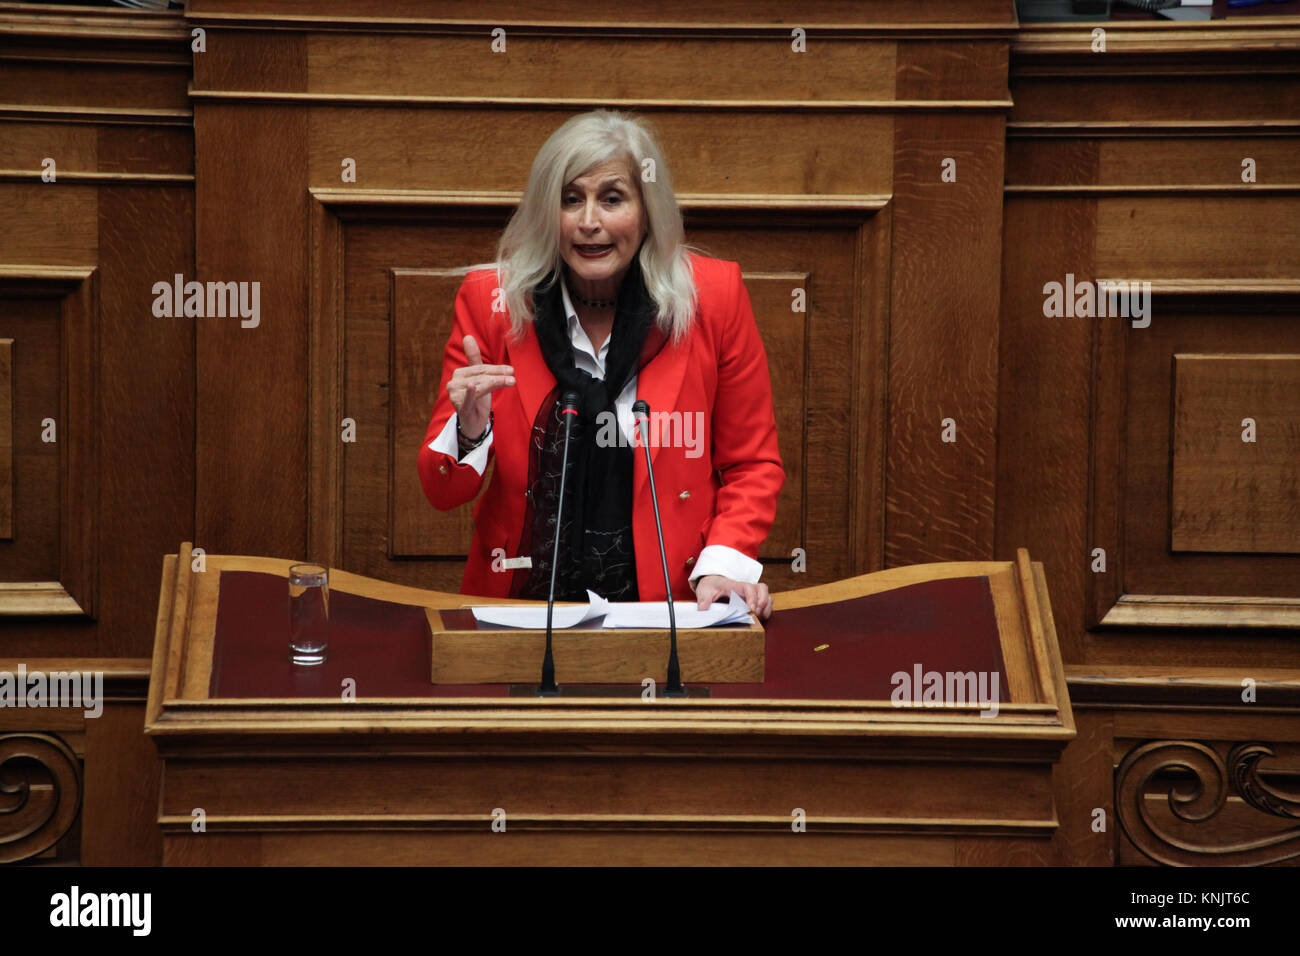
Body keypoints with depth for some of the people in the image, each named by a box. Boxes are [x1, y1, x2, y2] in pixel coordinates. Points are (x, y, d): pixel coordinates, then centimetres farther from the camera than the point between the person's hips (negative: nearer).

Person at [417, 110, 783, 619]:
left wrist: (723, 566, -9)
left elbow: (752, 466, 9)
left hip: (669, 604, 0)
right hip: (524, 607, 1)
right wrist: (469, 432, -18)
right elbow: (441, 493, 4)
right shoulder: (489, 300, 0)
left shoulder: (712, 296, -1)